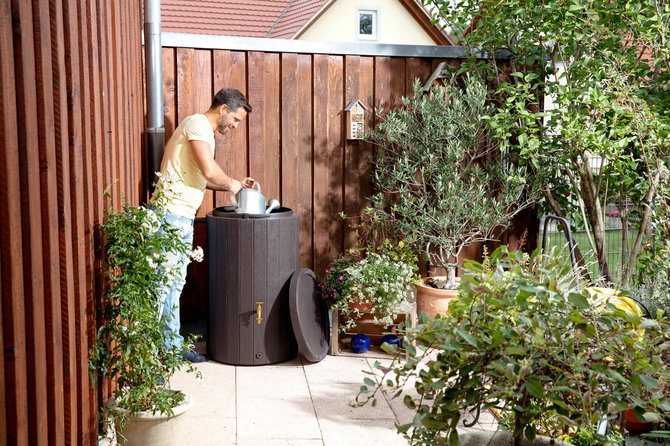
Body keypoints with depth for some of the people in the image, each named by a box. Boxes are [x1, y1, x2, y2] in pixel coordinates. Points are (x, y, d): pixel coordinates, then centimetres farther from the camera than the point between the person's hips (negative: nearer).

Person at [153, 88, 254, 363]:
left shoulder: (204, 131, 21)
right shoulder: (198, 124, -10)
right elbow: (209, 172, -22)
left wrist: (235, 185, 17)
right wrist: (231, 184, -3)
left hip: (182, 217, 10)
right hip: (172, 214, -10)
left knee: (175, 284, 14)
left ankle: (173, 345, 23)